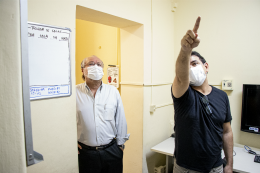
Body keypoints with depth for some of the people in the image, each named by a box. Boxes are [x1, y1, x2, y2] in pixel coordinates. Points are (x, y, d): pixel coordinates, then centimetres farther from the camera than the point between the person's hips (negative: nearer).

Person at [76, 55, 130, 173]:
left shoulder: (113, 91, 1)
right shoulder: (75, 92, -5)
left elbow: (121, 120, 4)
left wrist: (120, 143, 6)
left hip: (112, 151, 2)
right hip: (85, 152, -1)